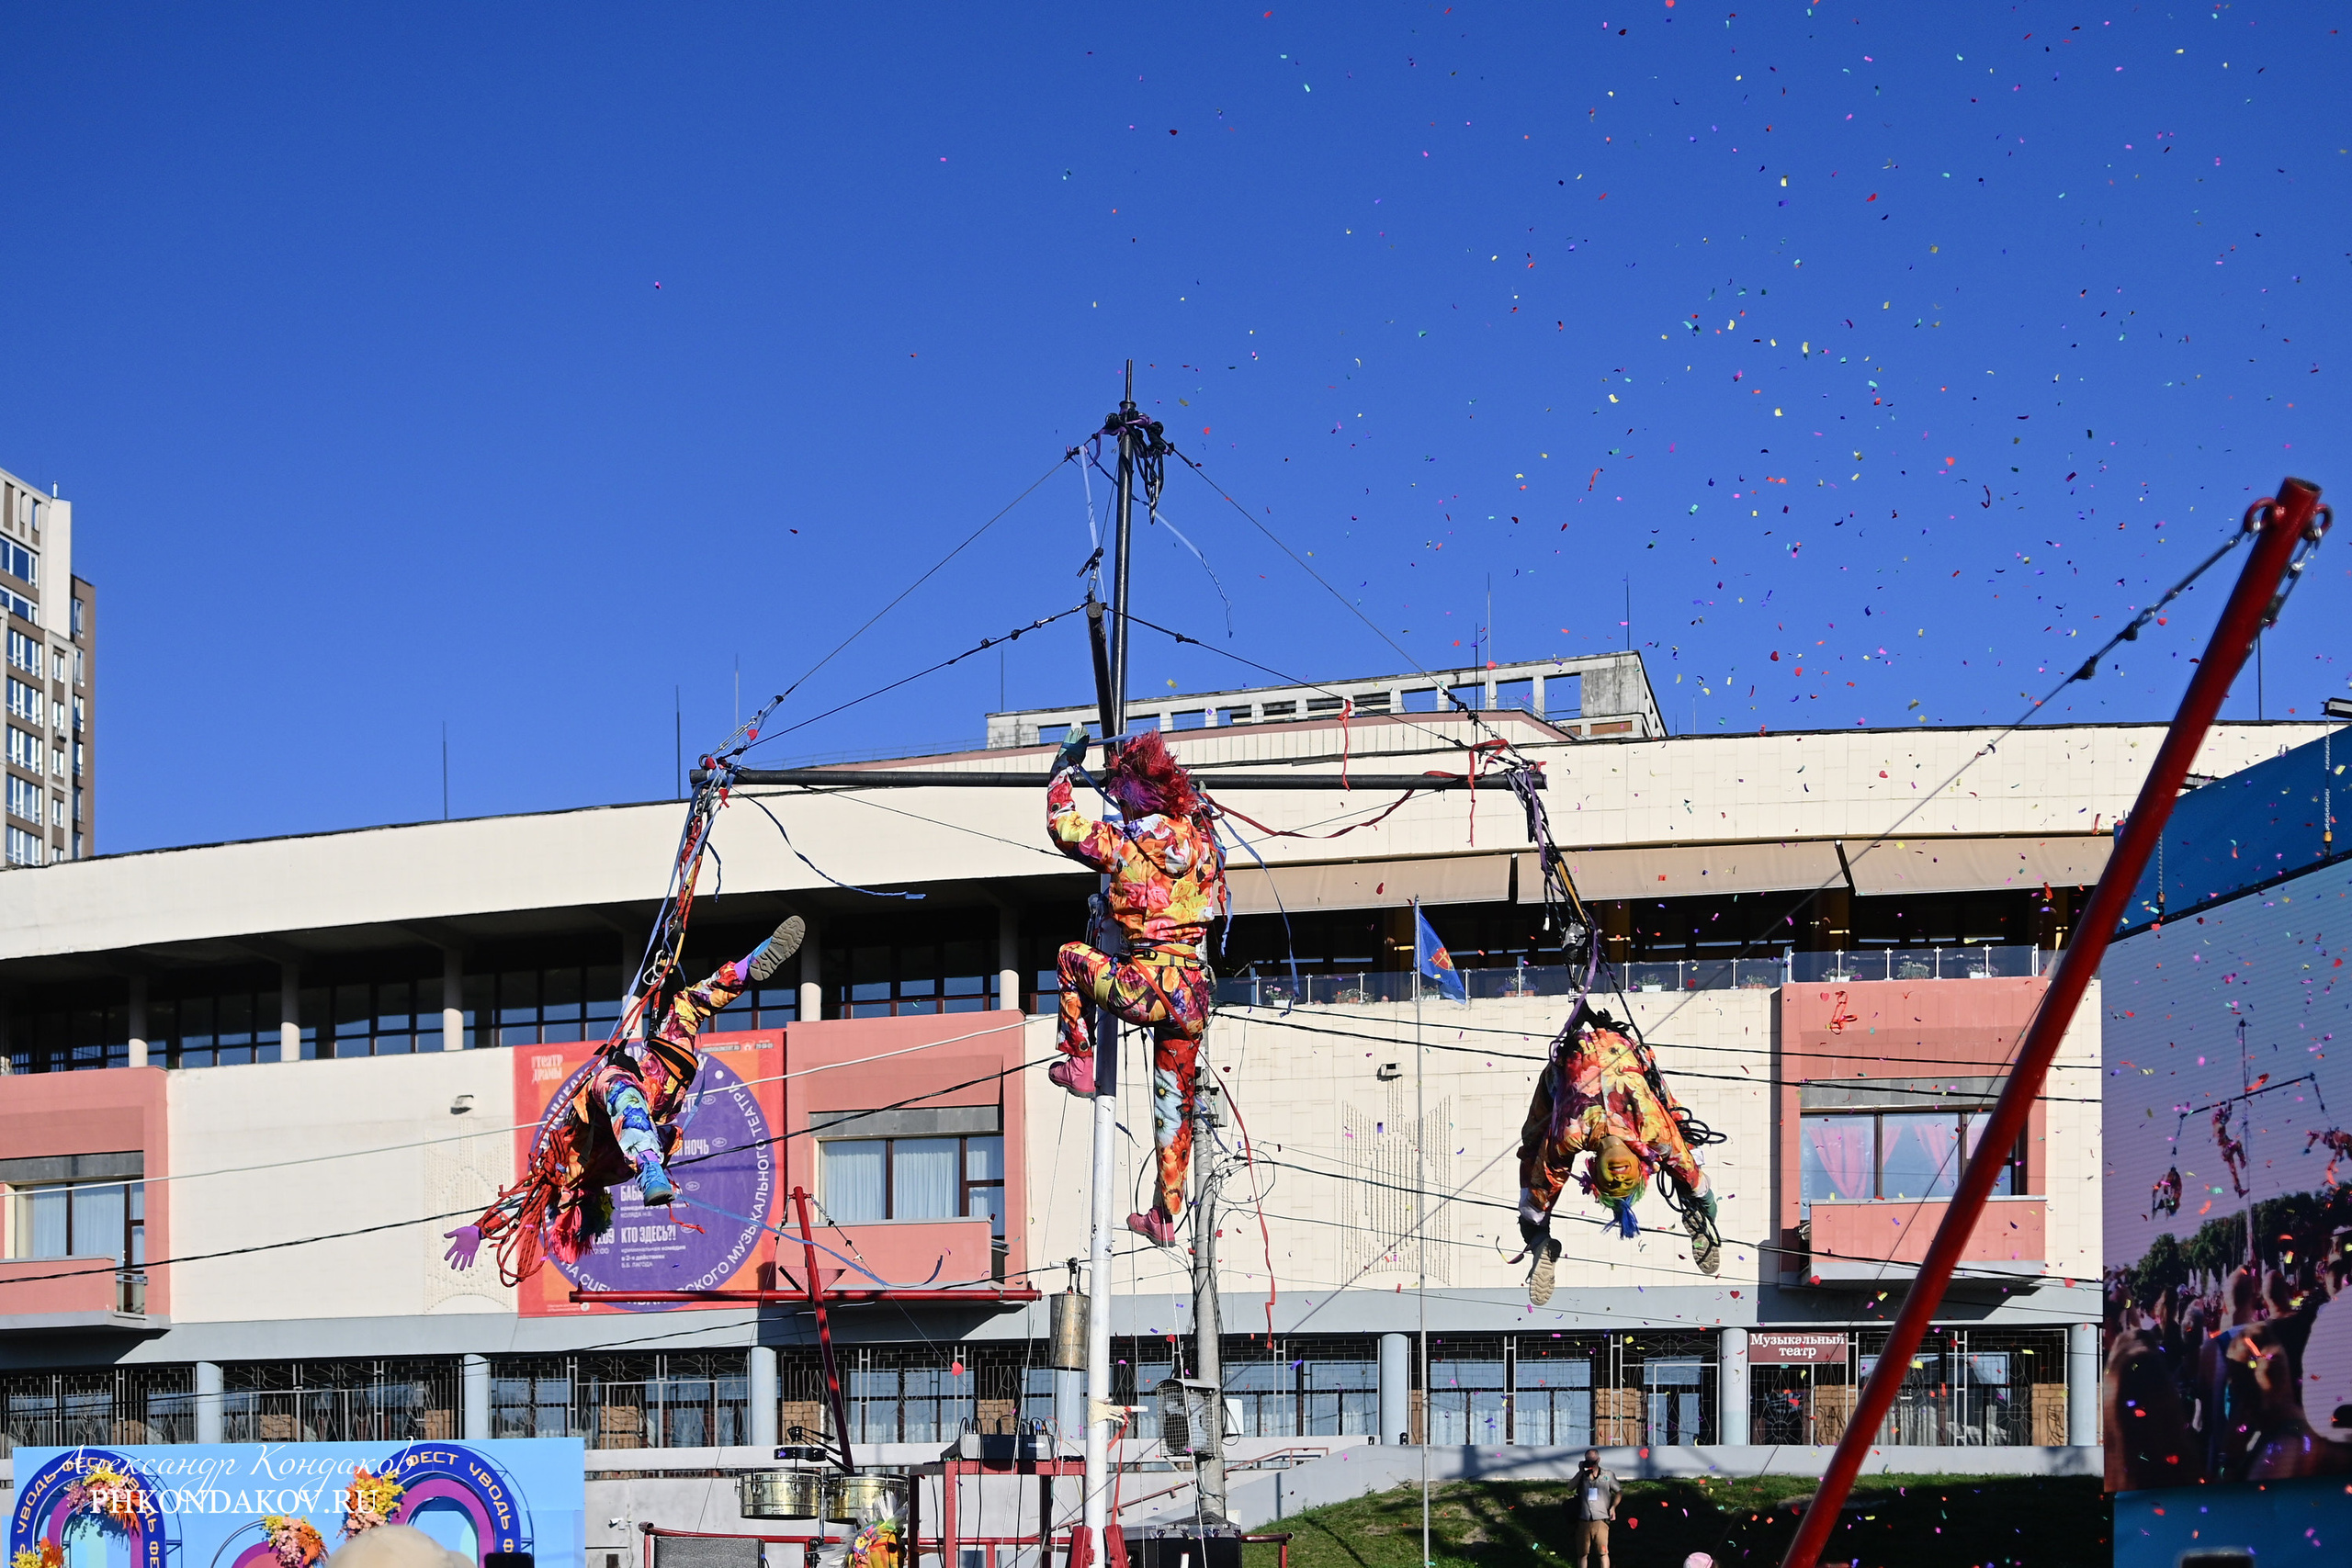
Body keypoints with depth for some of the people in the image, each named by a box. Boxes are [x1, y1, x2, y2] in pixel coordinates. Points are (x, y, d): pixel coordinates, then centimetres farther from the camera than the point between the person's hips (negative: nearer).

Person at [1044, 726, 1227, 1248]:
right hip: (1195, 994, 5)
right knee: (1174, 1105, 17)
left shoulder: (1126, 843, -9)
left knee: (1072, 957, 23)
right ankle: (1166, 1218, 23)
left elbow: (1061, 823, 6)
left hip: (1149, 989, -5)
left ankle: (1079, 1064, 25)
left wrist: (1067, 764, 21)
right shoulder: (1200, 835, 5)